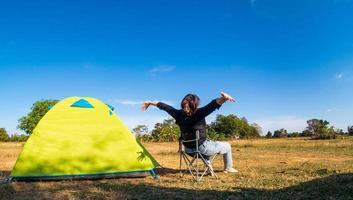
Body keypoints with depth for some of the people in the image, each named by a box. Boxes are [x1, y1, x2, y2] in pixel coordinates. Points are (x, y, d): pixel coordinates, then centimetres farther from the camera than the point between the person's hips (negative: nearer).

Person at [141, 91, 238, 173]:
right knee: (227, 146, 18)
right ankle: (228, 168, 36)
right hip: (202, 148, -6)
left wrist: (150, 102, 16)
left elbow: (165, 107, 4)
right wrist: (223, 98, -59)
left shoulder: (179, 114, -8)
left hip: (189, 149, 6)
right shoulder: (198, 113, -24)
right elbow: (212, 105, -42)